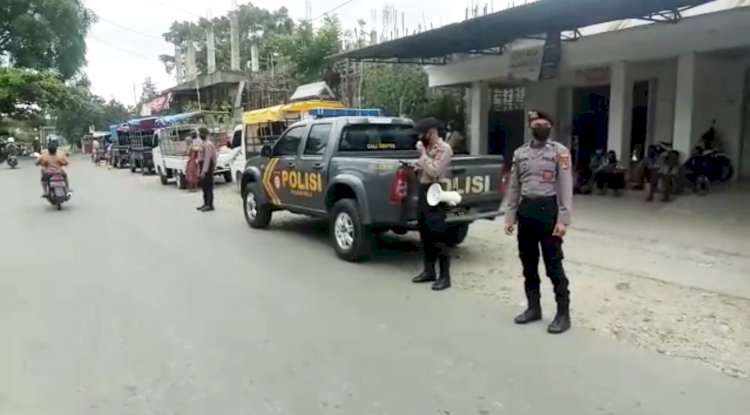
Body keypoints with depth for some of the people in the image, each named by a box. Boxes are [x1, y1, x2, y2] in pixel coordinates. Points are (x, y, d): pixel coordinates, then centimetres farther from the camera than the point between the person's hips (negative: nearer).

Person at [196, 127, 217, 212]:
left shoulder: (207, 144, -17)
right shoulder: (203, 143, 15)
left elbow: (207, 158, -22)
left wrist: (204, 171, -25)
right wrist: (201, 170, 20)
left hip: (207, 166, -10)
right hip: (203, 164, 10)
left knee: (208, 186, -8)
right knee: (204, 185, 14)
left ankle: (209, 205, -5)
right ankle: (206, 204, 21)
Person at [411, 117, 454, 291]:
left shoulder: (444, 149, -12)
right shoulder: (428, 148, 15)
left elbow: (434, 172, -22)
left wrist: (423, 154, -15)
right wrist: (417, 166, 4)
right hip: (423, 191, 9)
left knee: (438, 236, -7)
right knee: (425, 234, 12)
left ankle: (444, 276, -1)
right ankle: (429, 271, 23)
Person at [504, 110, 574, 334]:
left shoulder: (560, 151, -3)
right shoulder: (520, 153, 11)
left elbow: (566, 188, -7)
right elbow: (513, 188, 12)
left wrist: (563, 220, -15)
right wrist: (510, 217, 7)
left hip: (548, 210, -5)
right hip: (525, 211, 5)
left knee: (554, 264, -2)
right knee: (528, 263, 12)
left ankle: (563, 314, 9)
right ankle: (533, 308, 25)